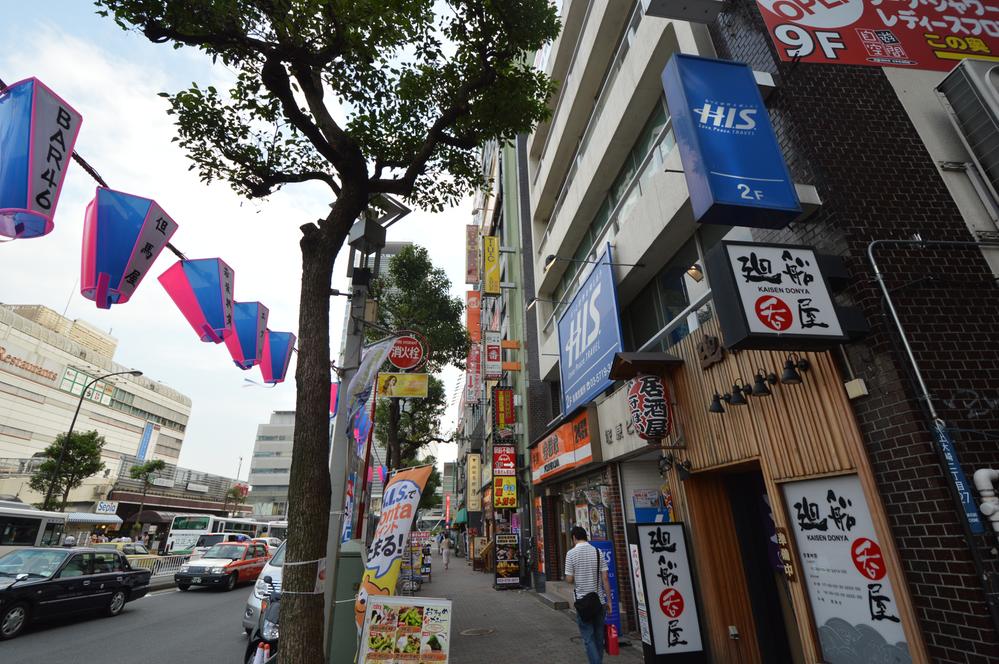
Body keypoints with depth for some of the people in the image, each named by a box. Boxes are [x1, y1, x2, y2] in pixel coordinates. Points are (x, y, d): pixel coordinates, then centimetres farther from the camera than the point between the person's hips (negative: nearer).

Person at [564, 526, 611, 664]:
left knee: (588, 637, 4)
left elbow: (569, 579, -10)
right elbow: (605, 578, -4)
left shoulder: (571, 553, -10)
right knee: (599, 635, 18)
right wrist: (609, 599, 3)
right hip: (599, 601, 4)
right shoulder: (598, 552, -2)